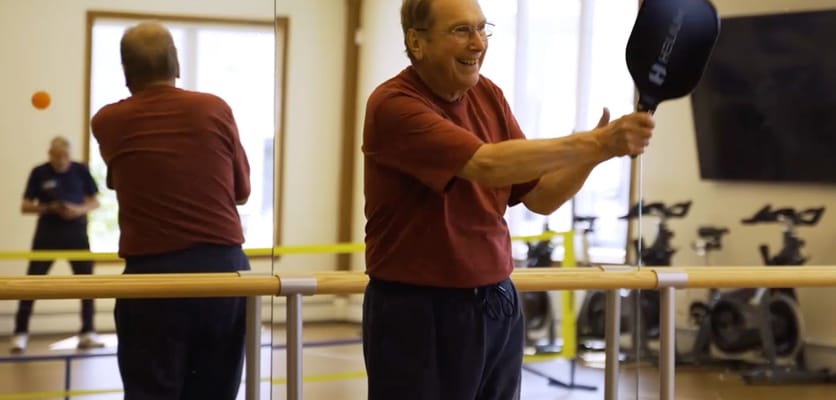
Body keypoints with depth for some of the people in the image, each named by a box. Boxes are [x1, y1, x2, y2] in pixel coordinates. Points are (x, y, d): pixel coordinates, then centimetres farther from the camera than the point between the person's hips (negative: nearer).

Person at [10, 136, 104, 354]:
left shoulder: (81, 170, -1)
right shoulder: (39, 173, -4)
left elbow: (95, 202, 4)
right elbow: (25, 206, -3)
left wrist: (79, 209, -17)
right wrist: (48, 208, -20)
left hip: (76, 233, 2)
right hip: (47, 234, -1)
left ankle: (87, 333, 10)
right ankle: (20, 334, 3)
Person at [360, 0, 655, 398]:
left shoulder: (489, 96, 7)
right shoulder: (393, 104, -16)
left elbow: (539, 196, 6)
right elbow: (486, 164, -29)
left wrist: (595, 152, -11)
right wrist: (591, 143, -30)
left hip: (498, 305, 6)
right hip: (416, 313, -6)